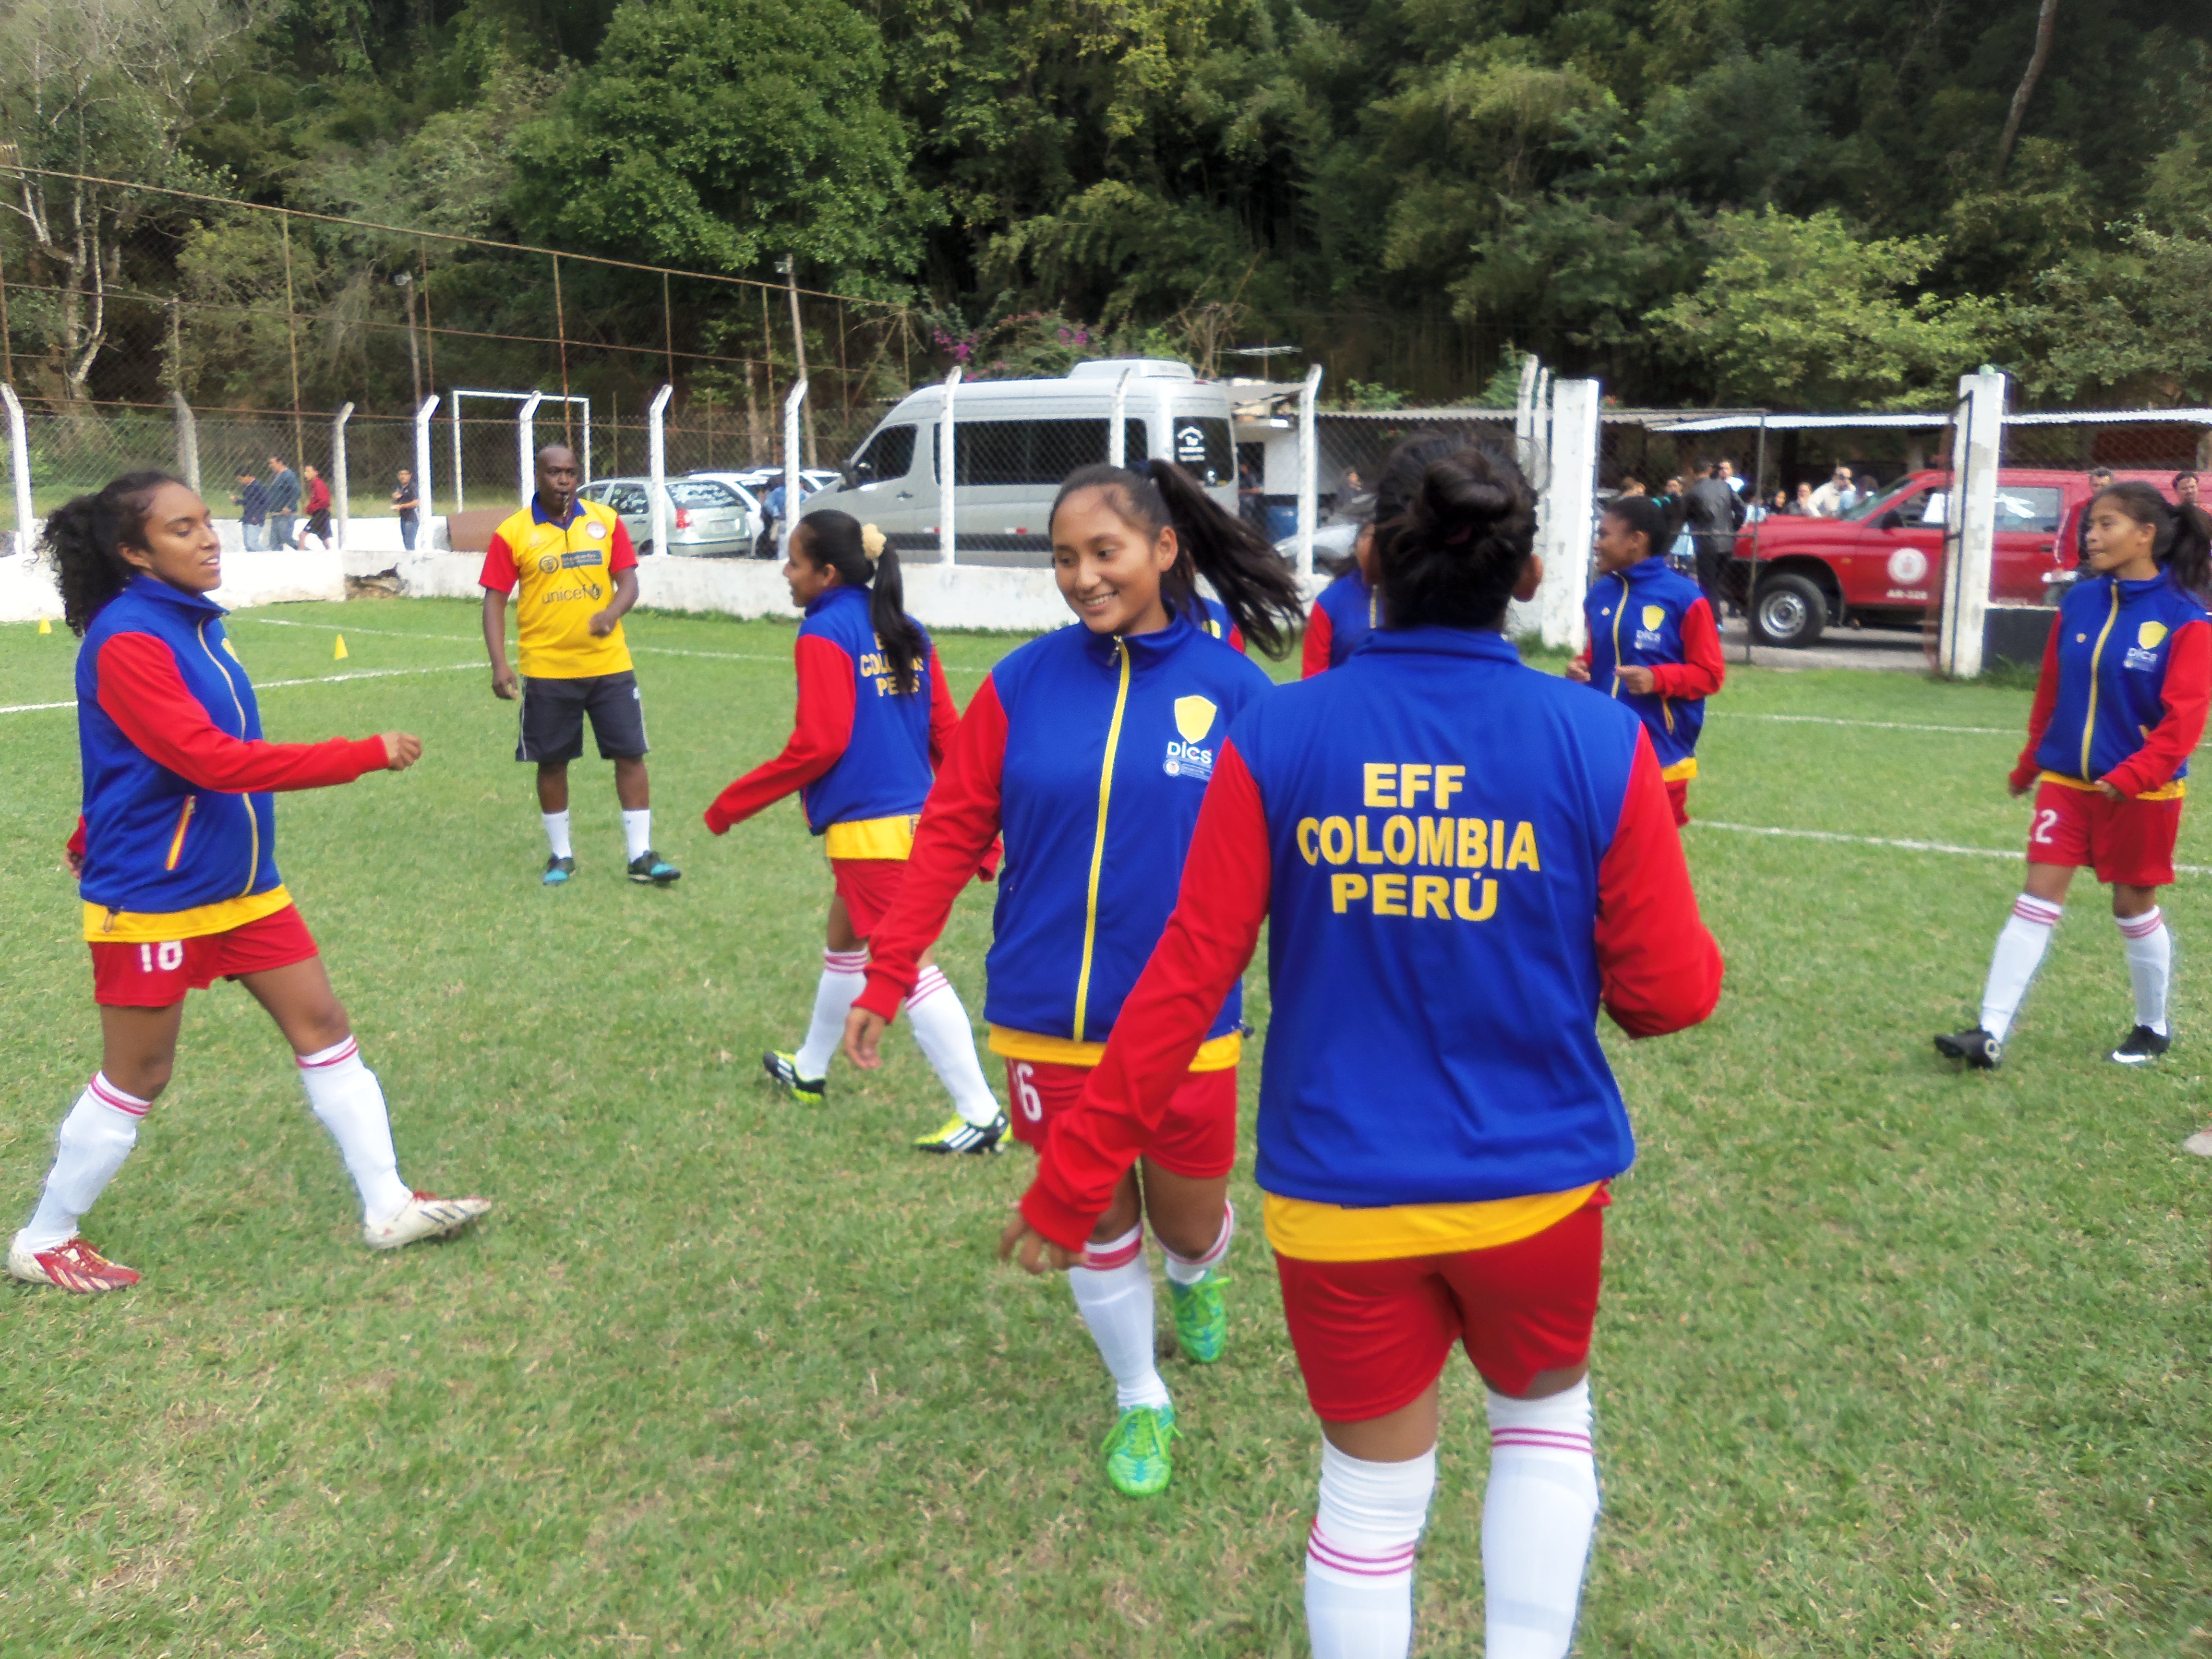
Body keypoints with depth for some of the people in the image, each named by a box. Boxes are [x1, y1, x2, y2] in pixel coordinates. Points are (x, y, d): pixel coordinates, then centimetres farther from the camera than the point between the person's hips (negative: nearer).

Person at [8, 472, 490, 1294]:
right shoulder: (126, 642, -21)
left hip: (243, 883, 8)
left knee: (323, 1025, 7)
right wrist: (364, 755, -29)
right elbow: (213, 760, -29)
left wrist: (98, 839, 27)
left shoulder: (195, 621, 6)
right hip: (152, 896, -8)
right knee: (137, 1077, 5)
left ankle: (388, 1208, 15)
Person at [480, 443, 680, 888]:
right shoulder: (512, 533, -3)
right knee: (552, 763, 8)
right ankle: (561, 855, 24)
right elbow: (494, 601, -3)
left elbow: (628, 582, 2)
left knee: (630, 755, 0)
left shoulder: (605, 521, 3)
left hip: (610, 664, 2)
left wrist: (612, 613, -20)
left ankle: (641, 855, 9)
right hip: (547, 671, -1)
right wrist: (499, 664, -13)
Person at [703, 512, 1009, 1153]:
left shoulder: (825, 634, -11)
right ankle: (810, 1070, 44)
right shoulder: (905, 630, 11)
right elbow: (947, 733, 10)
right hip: (915, 818, 9)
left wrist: (733, 804, -9)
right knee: (844, 940, 25)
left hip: (866, 828, -9)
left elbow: (819, 744, -17)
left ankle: (982, 1114, -4)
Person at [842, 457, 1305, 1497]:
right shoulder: (1021, 686, -5)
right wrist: (884, 978, -6)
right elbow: (949, 835, -3)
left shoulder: (1232, 689, -7)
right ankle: (1141, 1403, 41)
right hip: (1048, 1024, 1)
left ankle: (1195, 1279, 54)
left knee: (1189, 1221, 16)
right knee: (1096, 1227, 15)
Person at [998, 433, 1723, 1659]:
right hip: (1537, 1185, 0)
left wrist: (1072, 1181, -4)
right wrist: (1694, 954, 17)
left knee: (1371, 1494, 21)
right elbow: (1667, 994, -7)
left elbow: (1184, 980, -12)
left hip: (1338, 1197, 1)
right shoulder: (1599, 743, -12)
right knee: (1546, 1418, 31)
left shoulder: (1276, 737, -11)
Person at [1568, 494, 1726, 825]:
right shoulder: (1599, 594, 6)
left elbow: (1711, 675, -8)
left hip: (1661, 757, -5)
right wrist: (1582, 668, -1)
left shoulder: (1685, 598, -10)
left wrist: (1657, 679, -23)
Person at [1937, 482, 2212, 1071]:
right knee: (2037, 900, -1)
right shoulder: (2079, 601, 1)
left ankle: (2153, 1028, 32)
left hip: (2140, 792, -3)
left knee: (2134, 907, 11)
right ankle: (1991, 1034, -3)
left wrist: (2131, 777, -27)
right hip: (2066, 781, 4)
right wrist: (2030, 764, 18)